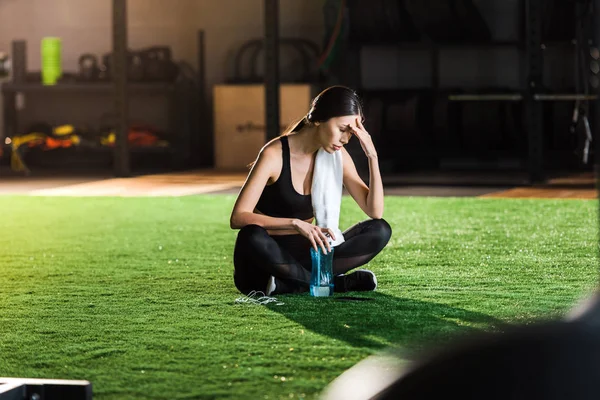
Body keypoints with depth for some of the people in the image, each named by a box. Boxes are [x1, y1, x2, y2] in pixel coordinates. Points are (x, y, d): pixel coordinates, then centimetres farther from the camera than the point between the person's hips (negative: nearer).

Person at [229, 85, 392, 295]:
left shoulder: (337, 156, -1)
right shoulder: (274, 155, -18)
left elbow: (375, 211, -5)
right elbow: (238, 218, -26)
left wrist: (372, 156, -17)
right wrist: (296, 224, -37)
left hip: (304, 255, 5)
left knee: (380, 230, -13)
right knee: (252, 237, -40)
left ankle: (289, 283, -21)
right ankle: (338, 283, -26)